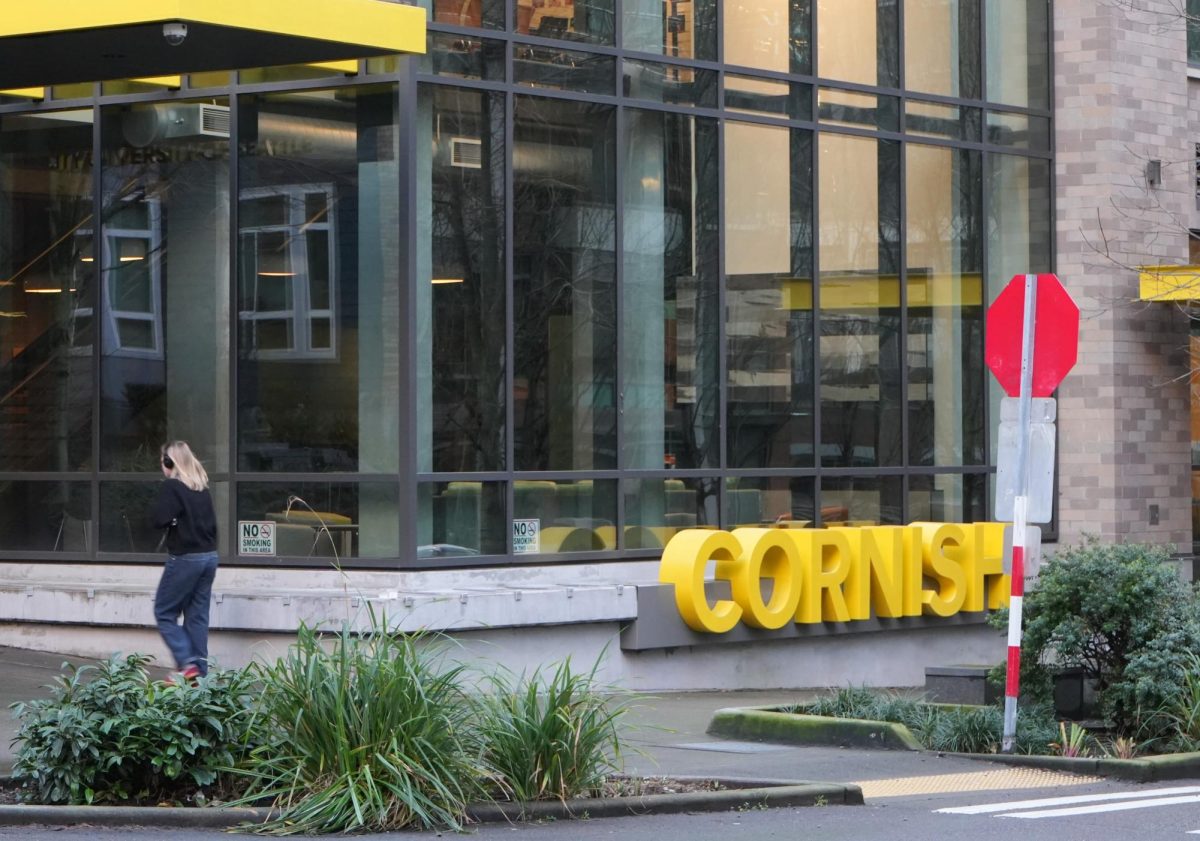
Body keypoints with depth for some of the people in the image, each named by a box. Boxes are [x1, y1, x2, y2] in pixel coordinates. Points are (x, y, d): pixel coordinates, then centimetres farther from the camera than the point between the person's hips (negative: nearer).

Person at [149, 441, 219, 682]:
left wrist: (173, 520, 2)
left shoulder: (172, 486, -10)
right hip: (209, 556, 7)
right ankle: (200, 671, 6)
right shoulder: (202, 488, 12)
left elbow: (158, 520, -16)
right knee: (198, 615, 10)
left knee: (164, 613, 3)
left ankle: (187, 664, -10)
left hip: (184, 558, -7)